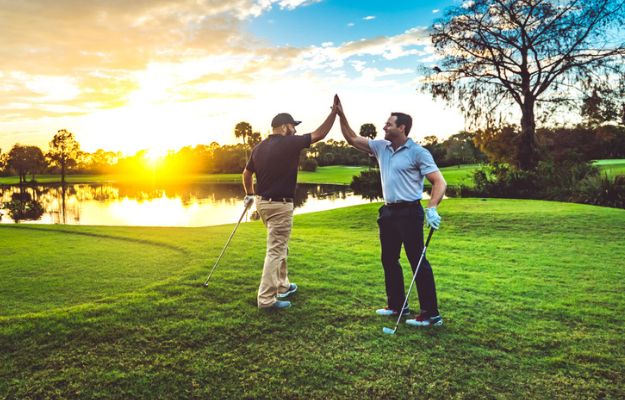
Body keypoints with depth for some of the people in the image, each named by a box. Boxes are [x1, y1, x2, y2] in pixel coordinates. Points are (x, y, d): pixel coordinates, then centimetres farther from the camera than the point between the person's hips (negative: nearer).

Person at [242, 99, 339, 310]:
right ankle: (266, 298, 0)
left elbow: (246, 173, 18)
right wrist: (334, 112, 1)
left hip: (262, 202, 9)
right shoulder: (289, 143, -13)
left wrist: (249, 194, 32)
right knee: (275, 251, -3)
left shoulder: (259, 147, 9)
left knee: (280, 246, 23)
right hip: (280, 205, -9)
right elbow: (319, 134, -7)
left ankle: (282, 286, 34)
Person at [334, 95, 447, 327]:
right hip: (389, 212, 8)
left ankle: (431, 314, 2)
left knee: (418, 261, -6)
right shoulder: (381, 147, 10)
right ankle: (397, 305, 26)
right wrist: (341, 115, 6)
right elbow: (352, 139, 16)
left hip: (409, 212, -8)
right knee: (389, 260, 13)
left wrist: (432, 209, -27)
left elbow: (439, 182, -14)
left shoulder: (418, 153, -10)